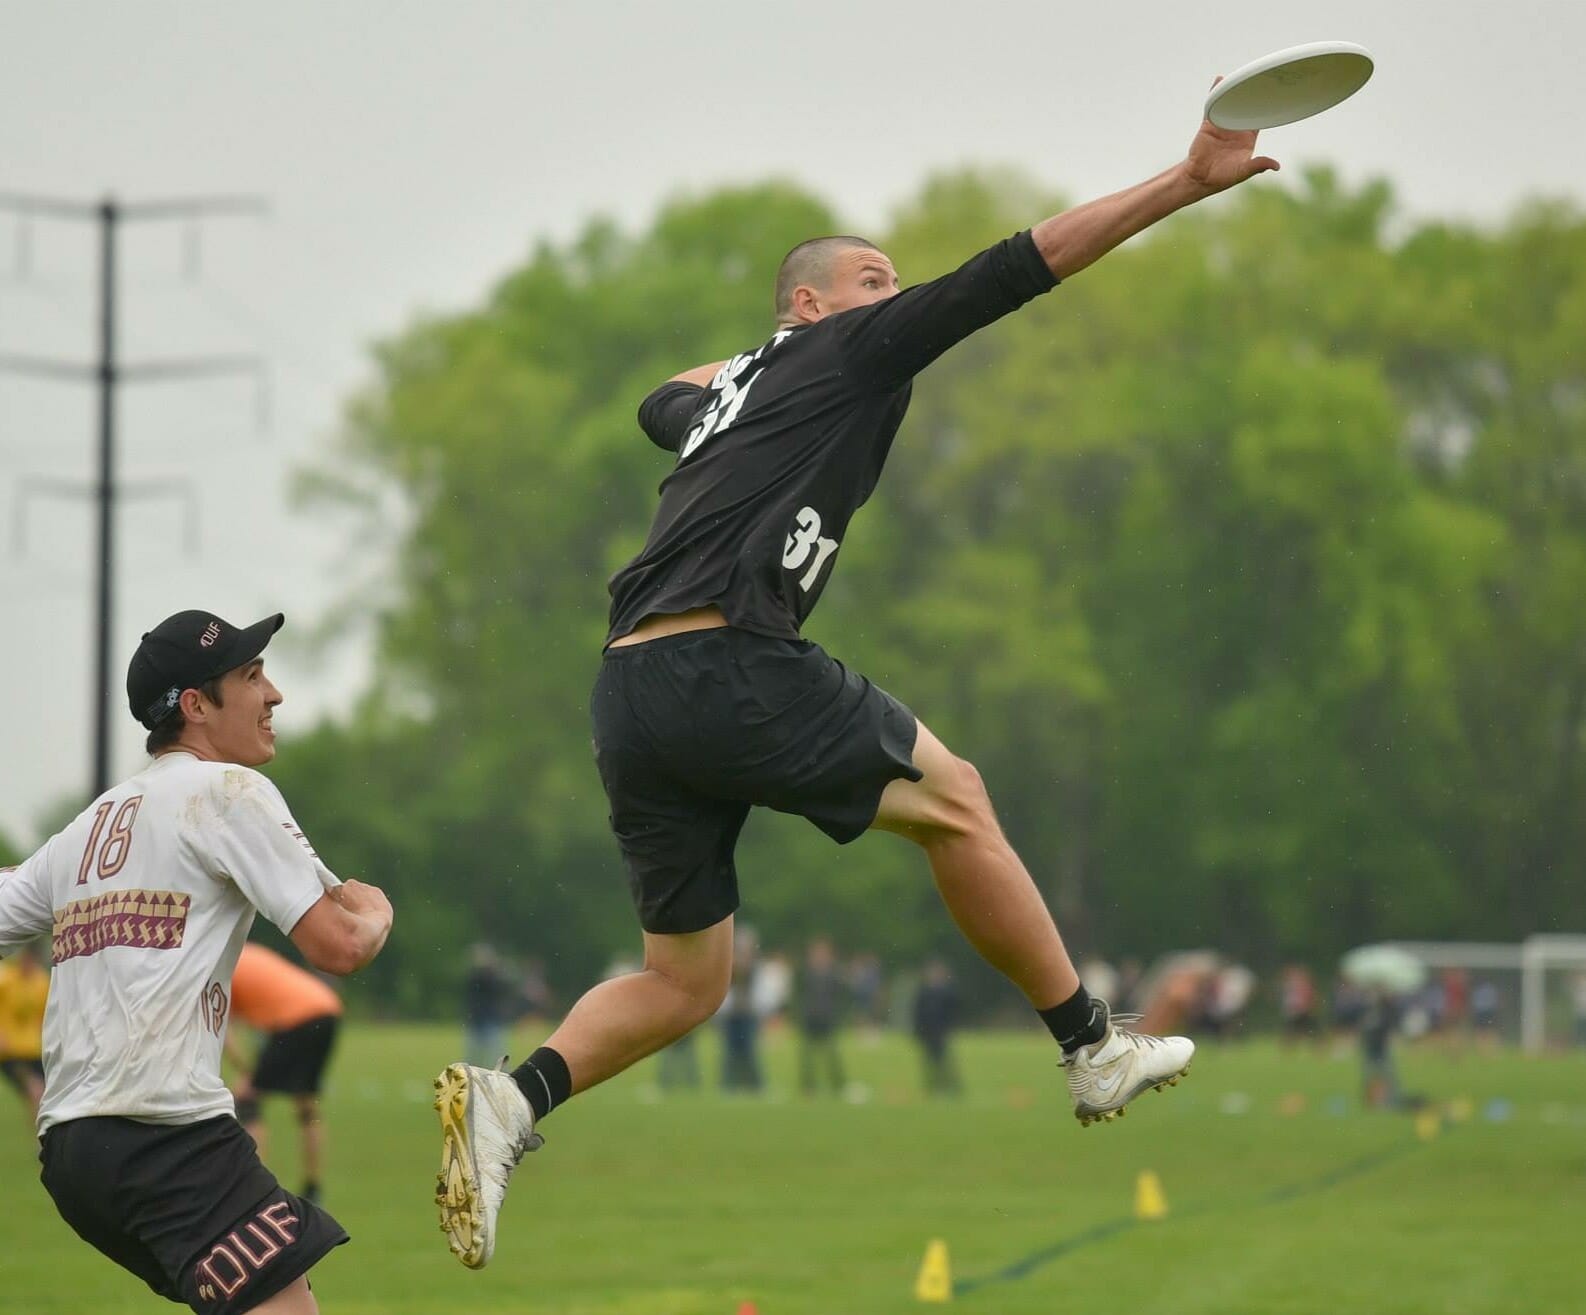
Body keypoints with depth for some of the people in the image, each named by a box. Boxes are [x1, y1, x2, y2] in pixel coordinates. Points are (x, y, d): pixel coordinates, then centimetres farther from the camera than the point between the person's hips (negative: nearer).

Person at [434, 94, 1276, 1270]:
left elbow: (662, 403, 56)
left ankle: (512, 1100, -8)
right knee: (950, 796, 7)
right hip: (727, 664, -8)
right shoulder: (846, 352, 9)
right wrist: (1187, 183, -1)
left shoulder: (724, 395, 29)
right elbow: (1014, 272, 1)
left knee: (684, 980, 13)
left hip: (631, 702, 8)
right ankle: (1094, 1050, 8)